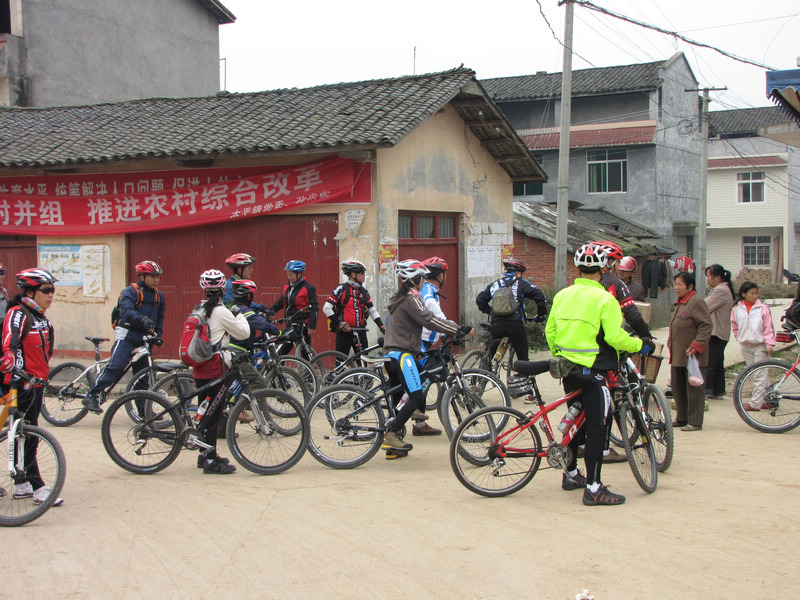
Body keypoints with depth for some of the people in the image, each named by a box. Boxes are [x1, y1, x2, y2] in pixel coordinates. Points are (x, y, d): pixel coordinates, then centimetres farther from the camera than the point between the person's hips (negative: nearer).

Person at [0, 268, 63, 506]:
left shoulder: (41, 317, 13)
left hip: (37, 383, 9)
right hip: (21, 384, -9)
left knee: (24, 435, 14)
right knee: (28, 436, -4)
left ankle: (21, 485, 21)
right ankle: (38, 488, -2)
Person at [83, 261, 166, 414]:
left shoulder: (158, 295, 14)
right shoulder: (130, 292, -9)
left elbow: (160, 317, 21)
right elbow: (127, 311, -25)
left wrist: (157, 334, 6)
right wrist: (143, 319, -42)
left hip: (144, 338, 6)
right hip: (127, 336, -6)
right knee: (115, 367, -19)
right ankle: (92, 396, -13)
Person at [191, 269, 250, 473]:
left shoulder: (200, 310, 9)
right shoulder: (222, 312, -12)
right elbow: (244, 333, -6)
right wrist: (239, 315, 9)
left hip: (199, 367, 8)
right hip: (215, 367, -7)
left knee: (206, 412, 16)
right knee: (214, 413, -3)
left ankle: (206, 454, 26)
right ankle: (211, 461, 0)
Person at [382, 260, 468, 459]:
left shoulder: (399, 298, 21)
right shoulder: (411, 298, -10)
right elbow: (428, 319, -18)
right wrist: (459, 329, -16)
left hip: (391, 354, 11)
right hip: (402, 354, -11)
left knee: (397, 400, 11)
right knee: (417, 397, -16)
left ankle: (392, 446, 12)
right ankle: (391, 434, -19)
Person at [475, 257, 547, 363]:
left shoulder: (494, 284, 18)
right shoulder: (521, 283, 7)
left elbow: (480, 300, 17)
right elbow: (539, 296, -1)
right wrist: (540, 314, 11)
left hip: (497, 324, 3)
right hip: (515, 324, -3)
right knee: (523, 358, 7)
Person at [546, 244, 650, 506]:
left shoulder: (562, 295, 6)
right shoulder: (604, 299, -13)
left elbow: (550, 330, 11)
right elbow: (615, 337, -17)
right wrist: (641, 345, -2)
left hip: (568, 368, 7)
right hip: (592, 370, -7)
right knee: (596, 426, -4)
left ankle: (571, 474, 31)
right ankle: (593, 488, -4)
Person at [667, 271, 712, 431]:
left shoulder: (697, 302, -13)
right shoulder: (680, 303, 17)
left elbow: (706, 326, -19)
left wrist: (697, 345, -22)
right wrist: (671, 343, 18)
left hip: (692, 355, -10)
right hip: (678, 355, 10)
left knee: (693, 389, -3)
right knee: (677, 386, 14)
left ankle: (695, 422, 2)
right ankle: (682, 418, 24)